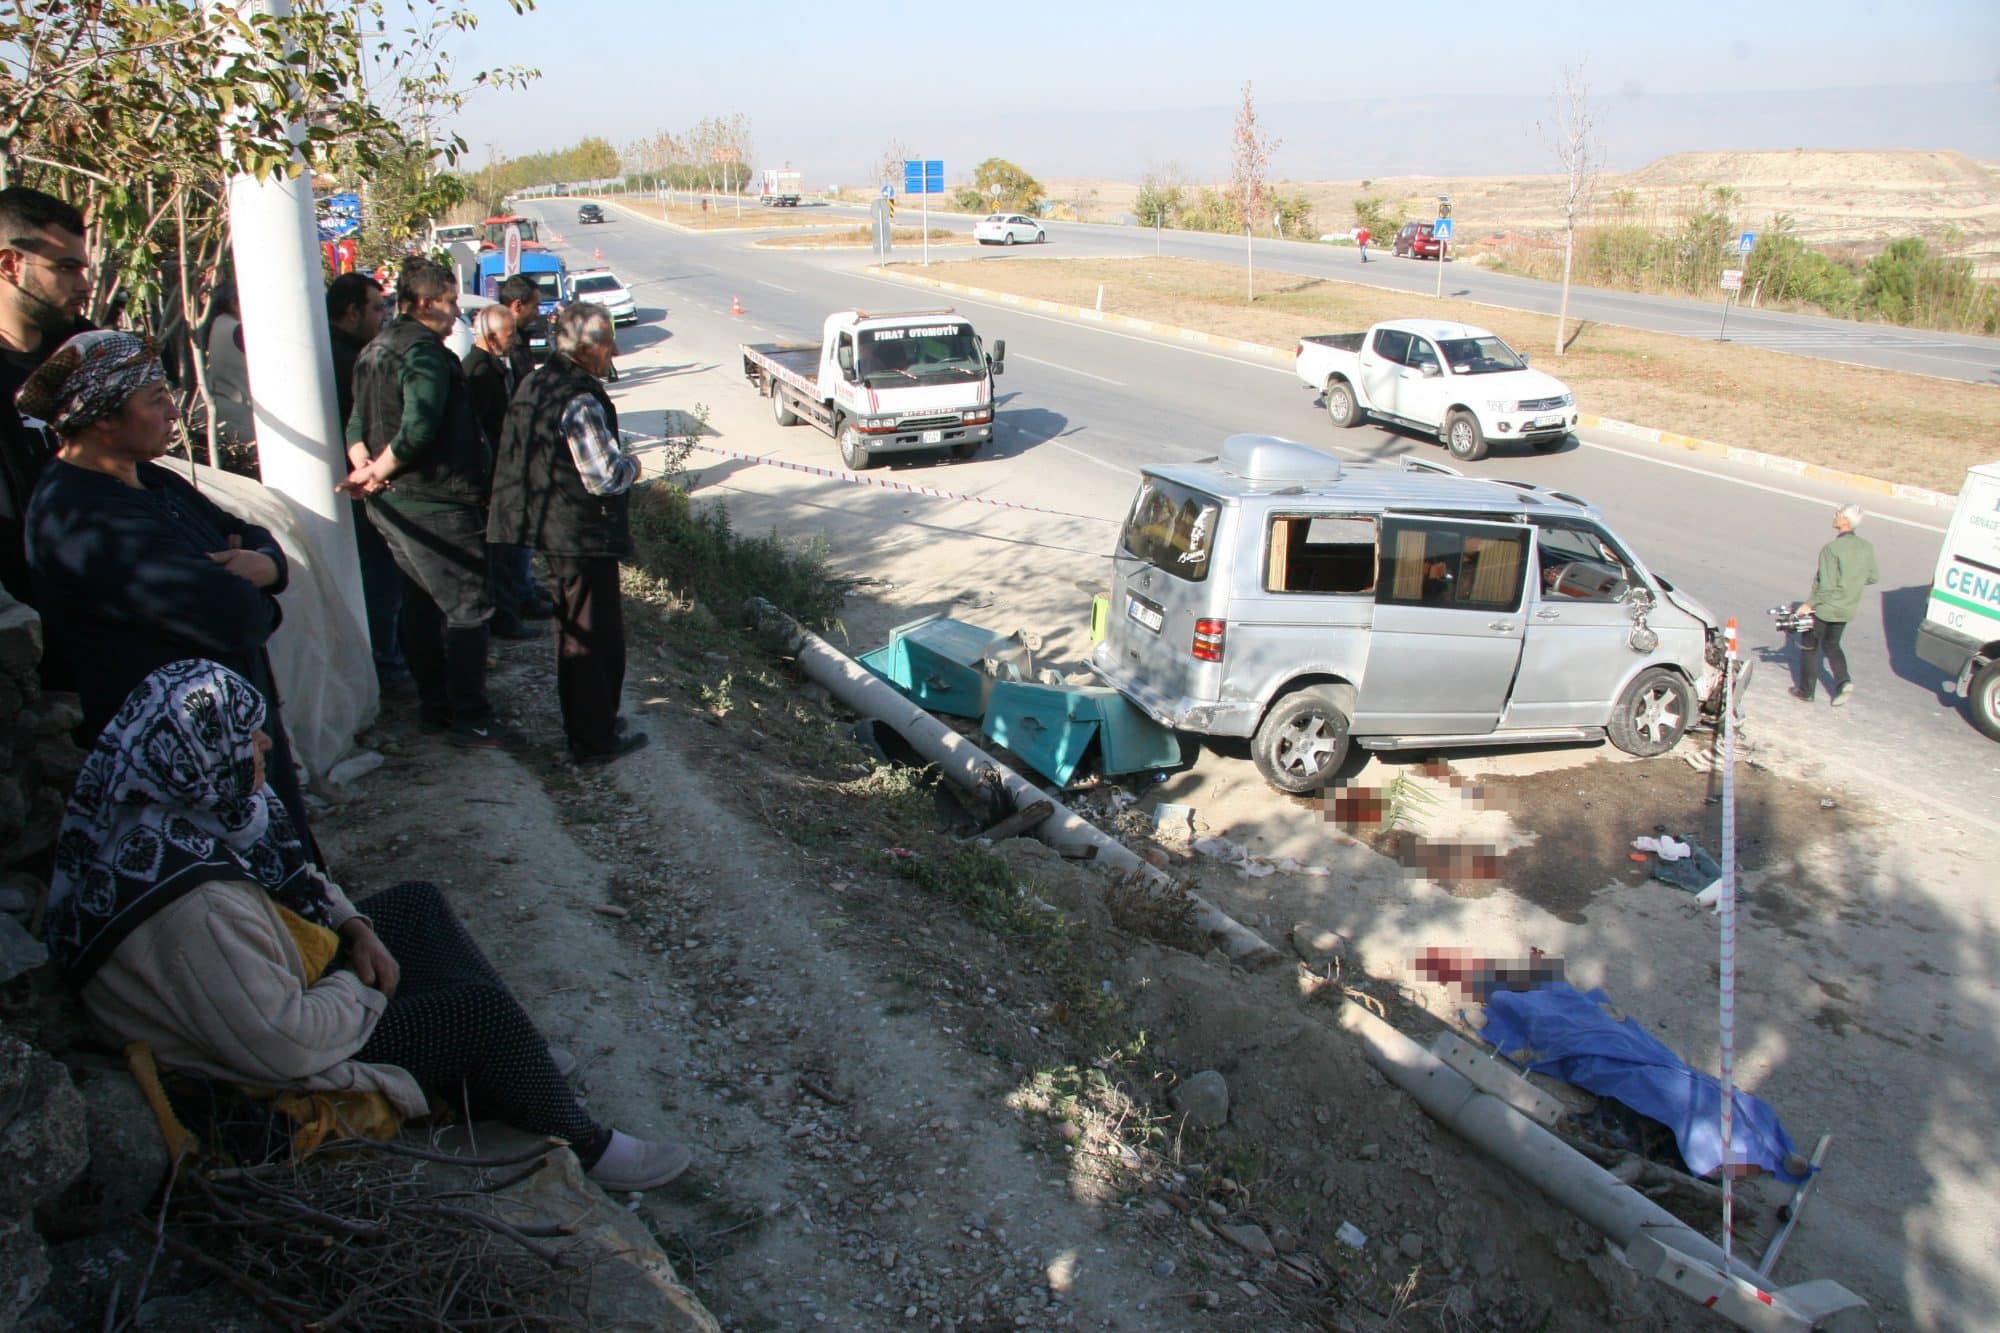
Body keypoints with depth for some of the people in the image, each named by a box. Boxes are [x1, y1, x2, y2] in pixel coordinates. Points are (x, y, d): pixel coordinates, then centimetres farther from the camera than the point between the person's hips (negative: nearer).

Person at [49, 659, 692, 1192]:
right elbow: (290, 1044, -35)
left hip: (277, 985, 10)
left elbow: (292, 874, 8)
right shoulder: (198, 911, -39)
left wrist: (356, 927, -5)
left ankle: (512, 1061, 24)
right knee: (481, 1005, -8)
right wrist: (360, 986, -17)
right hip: (273, 1081, -10)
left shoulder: (176, 809, -9)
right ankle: (582, 1148, 12)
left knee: (418, 904, 15)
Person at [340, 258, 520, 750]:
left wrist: (364, 466, -3)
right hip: (435, 505, -10)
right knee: (468, 607, -3)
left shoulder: (374, 351, 15)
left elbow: (357, 423, 13)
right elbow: (418, 429, -26)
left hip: (391, 505, 10)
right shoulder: (424, 353, -16)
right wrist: (375, 472, -14)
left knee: (422, 605, 17)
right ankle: (470, 719, -1)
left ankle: (435, 705, 28)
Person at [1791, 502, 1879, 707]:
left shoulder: (1831, 549, -25)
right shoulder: (1866, 547, -3)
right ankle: (1844, 681, 4)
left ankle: (1806, 690, 20)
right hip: (1848, 609, 6)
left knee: (1809, 646, 13)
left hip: (1825, 607, -6)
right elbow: (1874, 577, 7)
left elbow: (1827, 586, -27)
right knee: (1831, 645, 24)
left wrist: (1809, 604, -16)